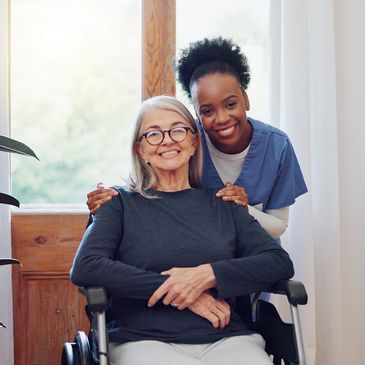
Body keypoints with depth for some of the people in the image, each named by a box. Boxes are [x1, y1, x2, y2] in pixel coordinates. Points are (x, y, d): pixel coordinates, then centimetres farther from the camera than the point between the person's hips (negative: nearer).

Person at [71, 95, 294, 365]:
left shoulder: (222, 205, 17)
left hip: (226, 340, 3)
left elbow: (281, 262, 6)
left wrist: (207, 275, -10)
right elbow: (84, 268, -4)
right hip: (144, 341, -3)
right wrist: (173, 287, -8)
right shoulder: (121, 204, 12)